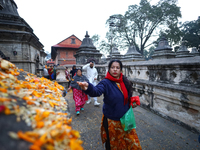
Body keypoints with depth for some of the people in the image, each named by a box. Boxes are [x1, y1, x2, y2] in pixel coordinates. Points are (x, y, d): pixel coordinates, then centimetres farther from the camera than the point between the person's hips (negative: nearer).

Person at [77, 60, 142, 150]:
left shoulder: (125, 82, -3)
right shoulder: (106, 82, -19)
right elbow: (97, 91, -40)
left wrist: (132, 102, -4)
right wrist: (88, 88, -60)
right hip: (111, 120, -4)